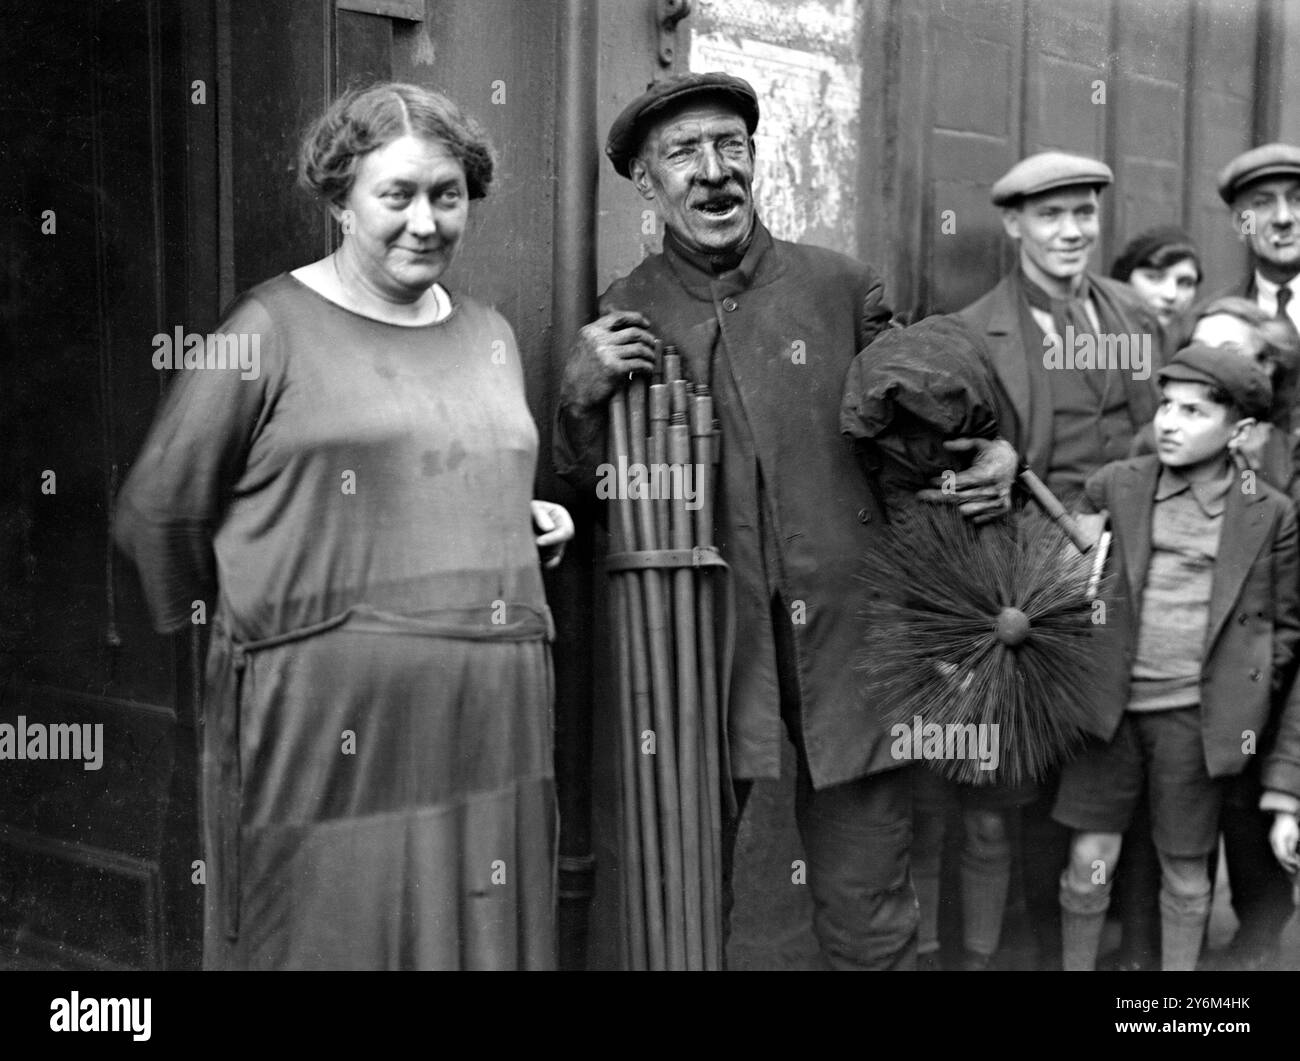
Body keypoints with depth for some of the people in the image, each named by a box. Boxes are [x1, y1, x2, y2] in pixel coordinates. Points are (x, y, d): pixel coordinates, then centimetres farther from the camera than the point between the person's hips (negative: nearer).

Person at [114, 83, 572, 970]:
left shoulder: (490, 335, 15)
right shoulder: (273, 326, -3)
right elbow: (159, 511, 1)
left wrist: (534, 521, 11)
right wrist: (233, 629, 9)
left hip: (491, 726, 5)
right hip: (327, 718, -5)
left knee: (484, 942, 9)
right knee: (334, 940, 3)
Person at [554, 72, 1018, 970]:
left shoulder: (844, 288, 2)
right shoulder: (625, 314, 2)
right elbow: (590, 495, 5)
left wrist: (994, 457, -4)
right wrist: (581, 398, -12)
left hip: (847, 638, 0)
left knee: (868, 919, 9)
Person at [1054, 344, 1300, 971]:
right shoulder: (1114, 486, 0)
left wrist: (1249, 699, 3)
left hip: (1198, 717, 0)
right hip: (1111, 704, 1)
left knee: (1185, 870, 11)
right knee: (1090, 860, 3)